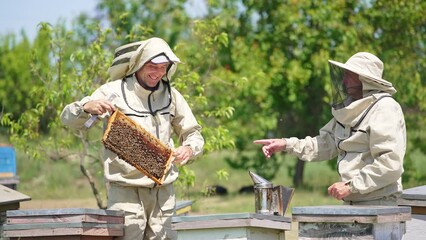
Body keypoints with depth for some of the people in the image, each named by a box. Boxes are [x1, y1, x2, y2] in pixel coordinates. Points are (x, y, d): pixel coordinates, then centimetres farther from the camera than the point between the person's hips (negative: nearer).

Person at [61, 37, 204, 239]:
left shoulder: (170, 95, 9)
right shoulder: (114, 92, -4)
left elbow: (192, 132, 17)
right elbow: (68, 118, -4)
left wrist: (189, 148, -7)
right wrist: (87, 107, -27)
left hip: (163, 188, 4)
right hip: (126, 188, -4)